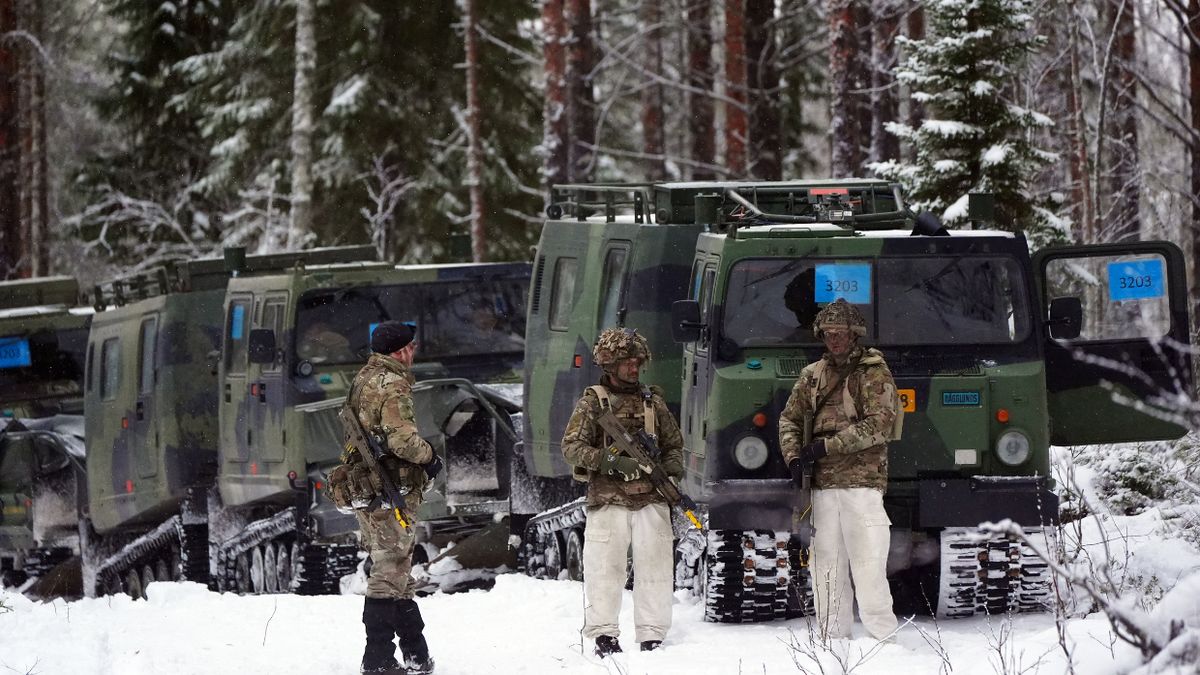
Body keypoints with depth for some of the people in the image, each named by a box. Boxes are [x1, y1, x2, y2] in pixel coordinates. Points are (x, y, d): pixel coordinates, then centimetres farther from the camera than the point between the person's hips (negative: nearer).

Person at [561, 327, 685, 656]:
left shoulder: (653, 401, 15)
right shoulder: (592, 402, 4)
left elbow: (674, 444, 21)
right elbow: (571, 447, -4)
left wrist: (671, 470, -1)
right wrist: (612, 462, -16)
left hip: (650, 500, 3)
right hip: (608, 501, -3)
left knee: (655, 568, -1)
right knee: (605, 569, -4)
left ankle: (652, 638, 3)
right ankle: (604, 635, 2)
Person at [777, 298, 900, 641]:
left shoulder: (874, 373, -1)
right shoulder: (812, 375, 16)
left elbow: (879, 426, -11)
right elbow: (789, 419, 20)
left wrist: (826, 446, -13)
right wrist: (793, 457, 0)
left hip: (862, 481, -5)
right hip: (822, 483, 5)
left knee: (868, 566, -11)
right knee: (827, 566, 6)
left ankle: (883, 636, -7)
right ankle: (833, 638, 11)